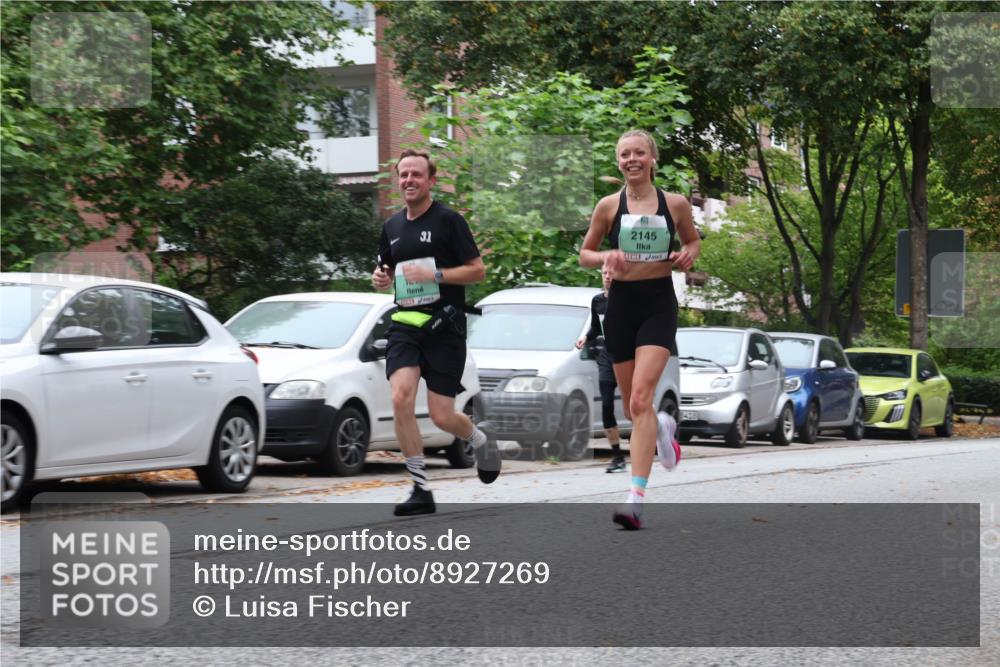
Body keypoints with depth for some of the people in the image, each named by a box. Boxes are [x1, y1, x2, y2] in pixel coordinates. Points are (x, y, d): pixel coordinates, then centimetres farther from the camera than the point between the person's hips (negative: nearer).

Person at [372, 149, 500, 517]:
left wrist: (434, 274, -17)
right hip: (405, 324, 4)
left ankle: (479, 438, 34)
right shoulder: (392, 226, 14)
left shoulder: (448, 220, -3)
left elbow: (478, 270, -5)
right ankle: (421, 490, -11)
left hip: (444, 326, -4)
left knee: (441, 416, -4)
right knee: (401, 398, -19)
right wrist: (380, 277, 4)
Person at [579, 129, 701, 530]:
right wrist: (606, 257, -11)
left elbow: (693, 241, 18)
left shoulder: (675, 204, 2)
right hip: (622, 304, 2)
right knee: (631, 406, 11)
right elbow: (584, 254, 10)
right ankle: (663, 426, 50)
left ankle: (636, 499, -22)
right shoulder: (609, 207, 2)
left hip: (659, 305, -2)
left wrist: (688, 255, -4)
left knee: (640, 398, -17)